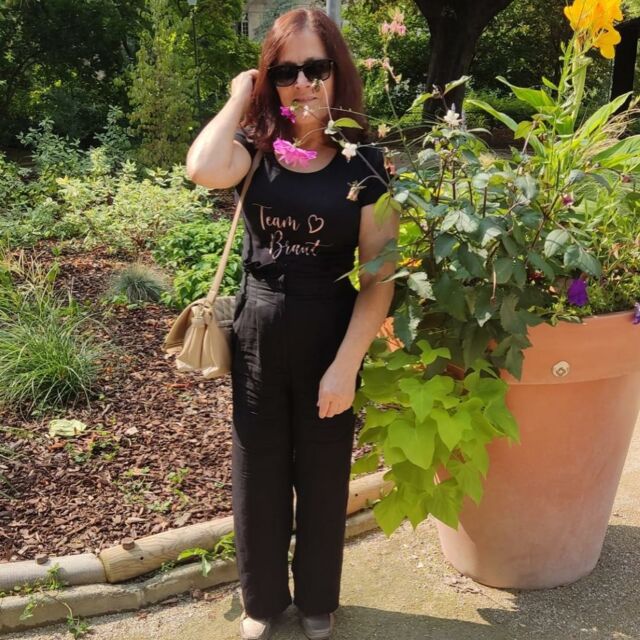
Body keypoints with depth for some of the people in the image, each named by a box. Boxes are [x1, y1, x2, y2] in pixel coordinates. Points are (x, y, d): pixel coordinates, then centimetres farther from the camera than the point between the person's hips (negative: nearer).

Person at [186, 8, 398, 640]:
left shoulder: (365, 165, -7)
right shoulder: (256, 150, -2)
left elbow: (379, 278, -9)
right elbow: (203, 169, -27)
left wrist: (346, 365, -15)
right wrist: (239, 97, -11)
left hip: (329, 342, -1)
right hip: (256, 338, 2)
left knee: (322, 481, 15)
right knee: (258, 478, 15)